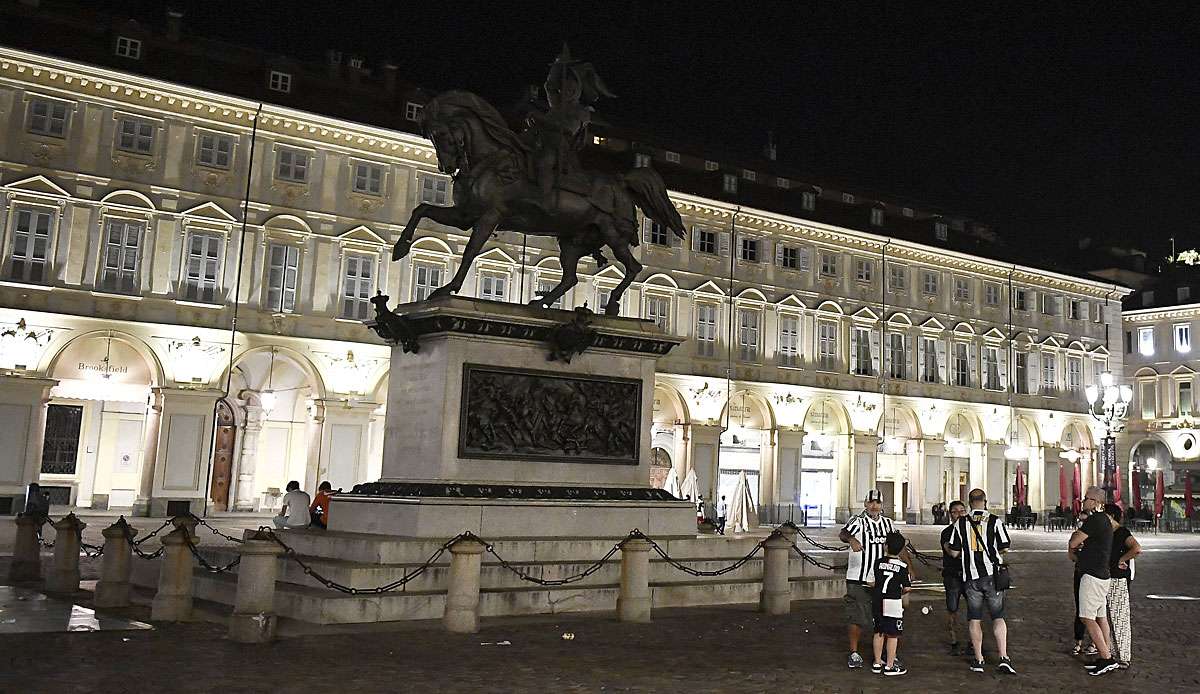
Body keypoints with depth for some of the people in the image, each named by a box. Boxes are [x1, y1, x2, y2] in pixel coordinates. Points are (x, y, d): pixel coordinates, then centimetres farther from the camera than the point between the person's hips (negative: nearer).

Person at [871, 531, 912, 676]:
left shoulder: (878, 563, -1)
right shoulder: (903, 566, -10)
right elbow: (907, 587, -8)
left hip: (878, 603, 4)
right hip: (894, 604, -4)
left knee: (879, 633, 14)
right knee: (892, 635, 4)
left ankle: (877, 663, 21)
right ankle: (890, 666, 8)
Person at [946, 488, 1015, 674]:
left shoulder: (961, 523, 0)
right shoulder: (995, 521, -4)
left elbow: (954, 553, 2)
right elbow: (1004, 548, -1)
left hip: (971, 576, 1)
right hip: (992, 575, -1)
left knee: (974, 619, 9)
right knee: (998, 617, 5)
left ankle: (978, 660, 12)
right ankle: (1004, 658, -5)